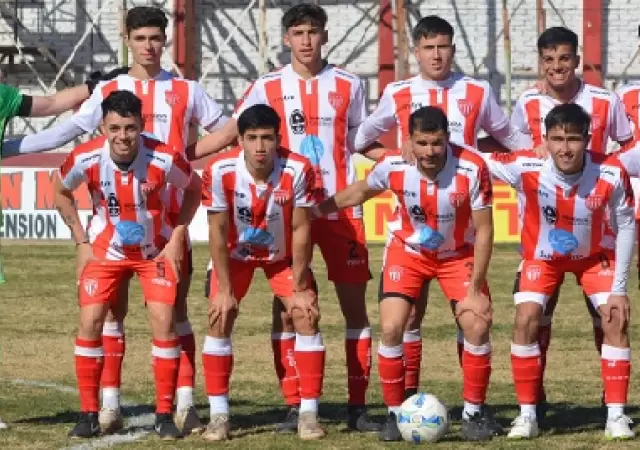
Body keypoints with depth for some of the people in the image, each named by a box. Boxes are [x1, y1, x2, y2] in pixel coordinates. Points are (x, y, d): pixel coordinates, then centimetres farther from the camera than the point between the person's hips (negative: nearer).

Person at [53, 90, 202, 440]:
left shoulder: (164, 158, -26)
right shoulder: (86, 159, -22)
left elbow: (194, 189, -3)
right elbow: (60, 192, 0)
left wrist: (177, 238, -8)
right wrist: (81, 242, -2)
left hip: (155, 251, -1)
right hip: (105, 250, 1)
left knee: (164, 321, -12)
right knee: (90, 321, -9)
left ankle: (164, 415, -1)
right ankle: (89, 415, 1)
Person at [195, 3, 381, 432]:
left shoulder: (348, 85, 5)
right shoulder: (268, 87, 3)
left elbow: (361, 141, 13)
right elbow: (231, 132, 6)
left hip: (340, 208, 0)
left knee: (355, 304, 1)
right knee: (286, 307, -2)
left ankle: (358, 406, 6)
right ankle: (295, 407, 5)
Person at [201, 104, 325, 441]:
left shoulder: (298, 170, -30)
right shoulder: (220, 171, -30)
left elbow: (301, 229, -20)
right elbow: (218, 231, -19)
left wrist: (299, 288, -16)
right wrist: (225, 290, -16)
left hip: (283, 255, 0)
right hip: (236, 253, 0)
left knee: (306, 316, -11)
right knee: (219, 320, -10)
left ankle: (309, 413, -3)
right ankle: (219, 414, -2)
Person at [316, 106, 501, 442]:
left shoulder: (472, 169, -30)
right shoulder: (393, 166, -25)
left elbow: (483, 230, -20)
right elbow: (361, 191, 0)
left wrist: (475, 289, -20)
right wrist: (316, 209, 6)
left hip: (458, 254, -1)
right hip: (407, 251, 1)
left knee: (477, 325, -14)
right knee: (391, 328, -14)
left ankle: (474, 412, 4)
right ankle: (395, 413, 4)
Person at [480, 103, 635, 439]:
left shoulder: (611, 174, -32)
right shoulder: (526, 168, -34)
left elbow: (625, 225, -16)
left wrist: (619, 288, -15)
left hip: (594, 256, 0)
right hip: (541, 256, 0)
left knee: (616, 320, -12)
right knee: (526, 320, -15)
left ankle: (616, 415, -1)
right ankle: (527, 415, -2)